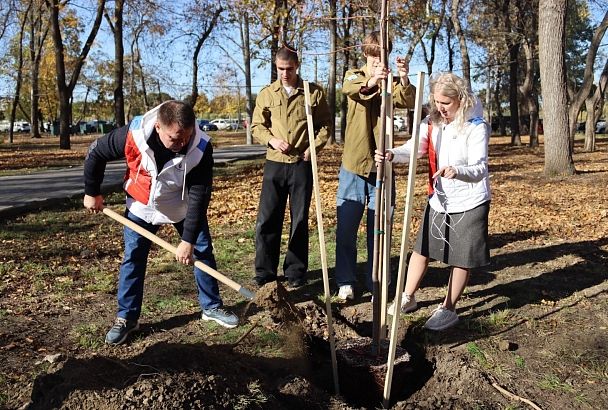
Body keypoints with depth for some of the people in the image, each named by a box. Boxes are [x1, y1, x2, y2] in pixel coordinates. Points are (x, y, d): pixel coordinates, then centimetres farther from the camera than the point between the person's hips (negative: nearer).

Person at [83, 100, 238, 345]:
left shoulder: (201, 148, -31)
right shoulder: (133, 135, -32)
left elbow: (199, 197, -27)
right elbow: (96, 153, -14)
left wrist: (188, 240, -27)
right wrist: (92, 193, -4)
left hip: (184, 207, 1)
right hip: (141, 206, 0)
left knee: (203, 251, 2)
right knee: (133, 259, 0)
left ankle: (212, 307, 19)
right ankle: (126, 318, 13)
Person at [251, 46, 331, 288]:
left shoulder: (314, 92, 3)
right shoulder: (266, 94, 6)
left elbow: (325, 124, 8)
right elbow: (257, 126, 9)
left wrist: (314, 147, -6)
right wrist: (272, 140, -10)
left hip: (302, 164, -1)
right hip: (274, 163, 1)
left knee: (300, 220, 6)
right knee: (267, 219, 0)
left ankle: (296, 272, 18)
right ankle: (264, 272, 12)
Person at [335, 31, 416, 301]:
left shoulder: (392, 82, 5)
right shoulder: (354, 76, 3)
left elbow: (408, 102, -18)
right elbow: (349, 88, -23)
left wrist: (404, 80, -39)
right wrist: (370, 81, -45)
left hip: (382, 166, 1)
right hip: (353, 164, 0)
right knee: (346, 227, 5)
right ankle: (345, 281, 19)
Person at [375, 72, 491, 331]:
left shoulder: (476, 127, -16)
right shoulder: (432, 123, -2)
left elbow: (480, 169, -23)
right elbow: (413, 148, -16)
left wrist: (456, 171, -44)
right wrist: (391, 155, -37)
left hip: (469, 203, -5)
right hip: (438, 200, 5)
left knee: (462, 258, 5)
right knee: (421, 248, 13)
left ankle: (448, 309, 20)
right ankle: (408, 298, 29)